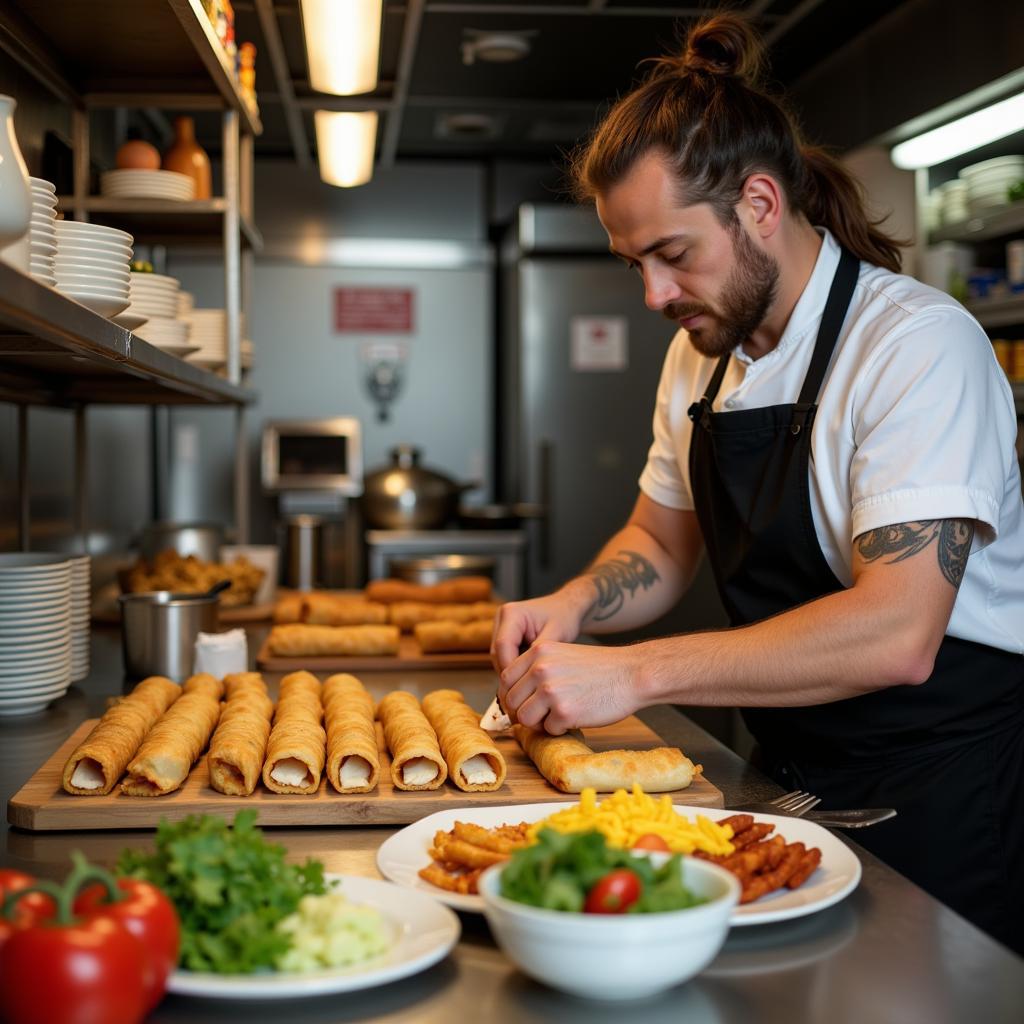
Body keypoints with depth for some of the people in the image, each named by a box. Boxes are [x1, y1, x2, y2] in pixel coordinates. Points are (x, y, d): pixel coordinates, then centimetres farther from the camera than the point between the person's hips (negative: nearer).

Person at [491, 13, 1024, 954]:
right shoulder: (701, 353, 5)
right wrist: (573, 607, -6)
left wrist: (635, 674, -30)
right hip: (796, 772, 7)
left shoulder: (920, 344, -21)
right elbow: (662, 544, 15)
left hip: (946, 793, -6)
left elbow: (897, 635, -30)